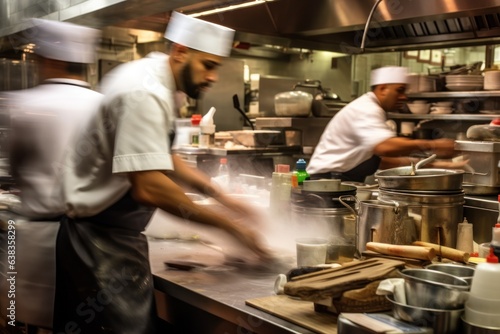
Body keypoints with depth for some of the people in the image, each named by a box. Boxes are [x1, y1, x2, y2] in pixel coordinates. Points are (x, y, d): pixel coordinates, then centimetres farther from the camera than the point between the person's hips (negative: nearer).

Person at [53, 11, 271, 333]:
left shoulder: (151, 80, 8)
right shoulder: (144, 94, -24)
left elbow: (162, 158, 16)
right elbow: (149, 187, -33)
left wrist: (223, 197, 6)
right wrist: (229, 225, -26)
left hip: (115, 234, 10)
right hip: (101, 240, -10)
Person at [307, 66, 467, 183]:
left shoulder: (369, 110, 16)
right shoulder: (365, 109, -16)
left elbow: (380, 159, 15)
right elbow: (385, 146, -34)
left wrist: (419, 163, 7)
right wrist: (431, 146, -28)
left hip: (342, 183, 10)